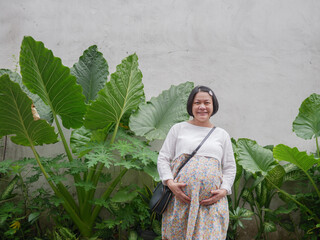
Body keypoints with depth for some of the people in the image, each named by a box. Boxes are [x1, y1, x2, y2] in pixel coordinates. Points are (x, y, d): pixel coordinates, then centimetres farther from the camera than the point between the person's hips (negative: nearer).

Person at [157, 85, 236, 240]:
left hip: (212, 200, 1)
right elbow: (163, 158, 9)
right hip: (179, 198, 0)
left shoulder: (222, 135, 16)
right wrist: (170, 183, -7)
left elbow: (230, 167, 16)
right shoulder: (178, 129, 12)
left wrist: (224, 190, -2)